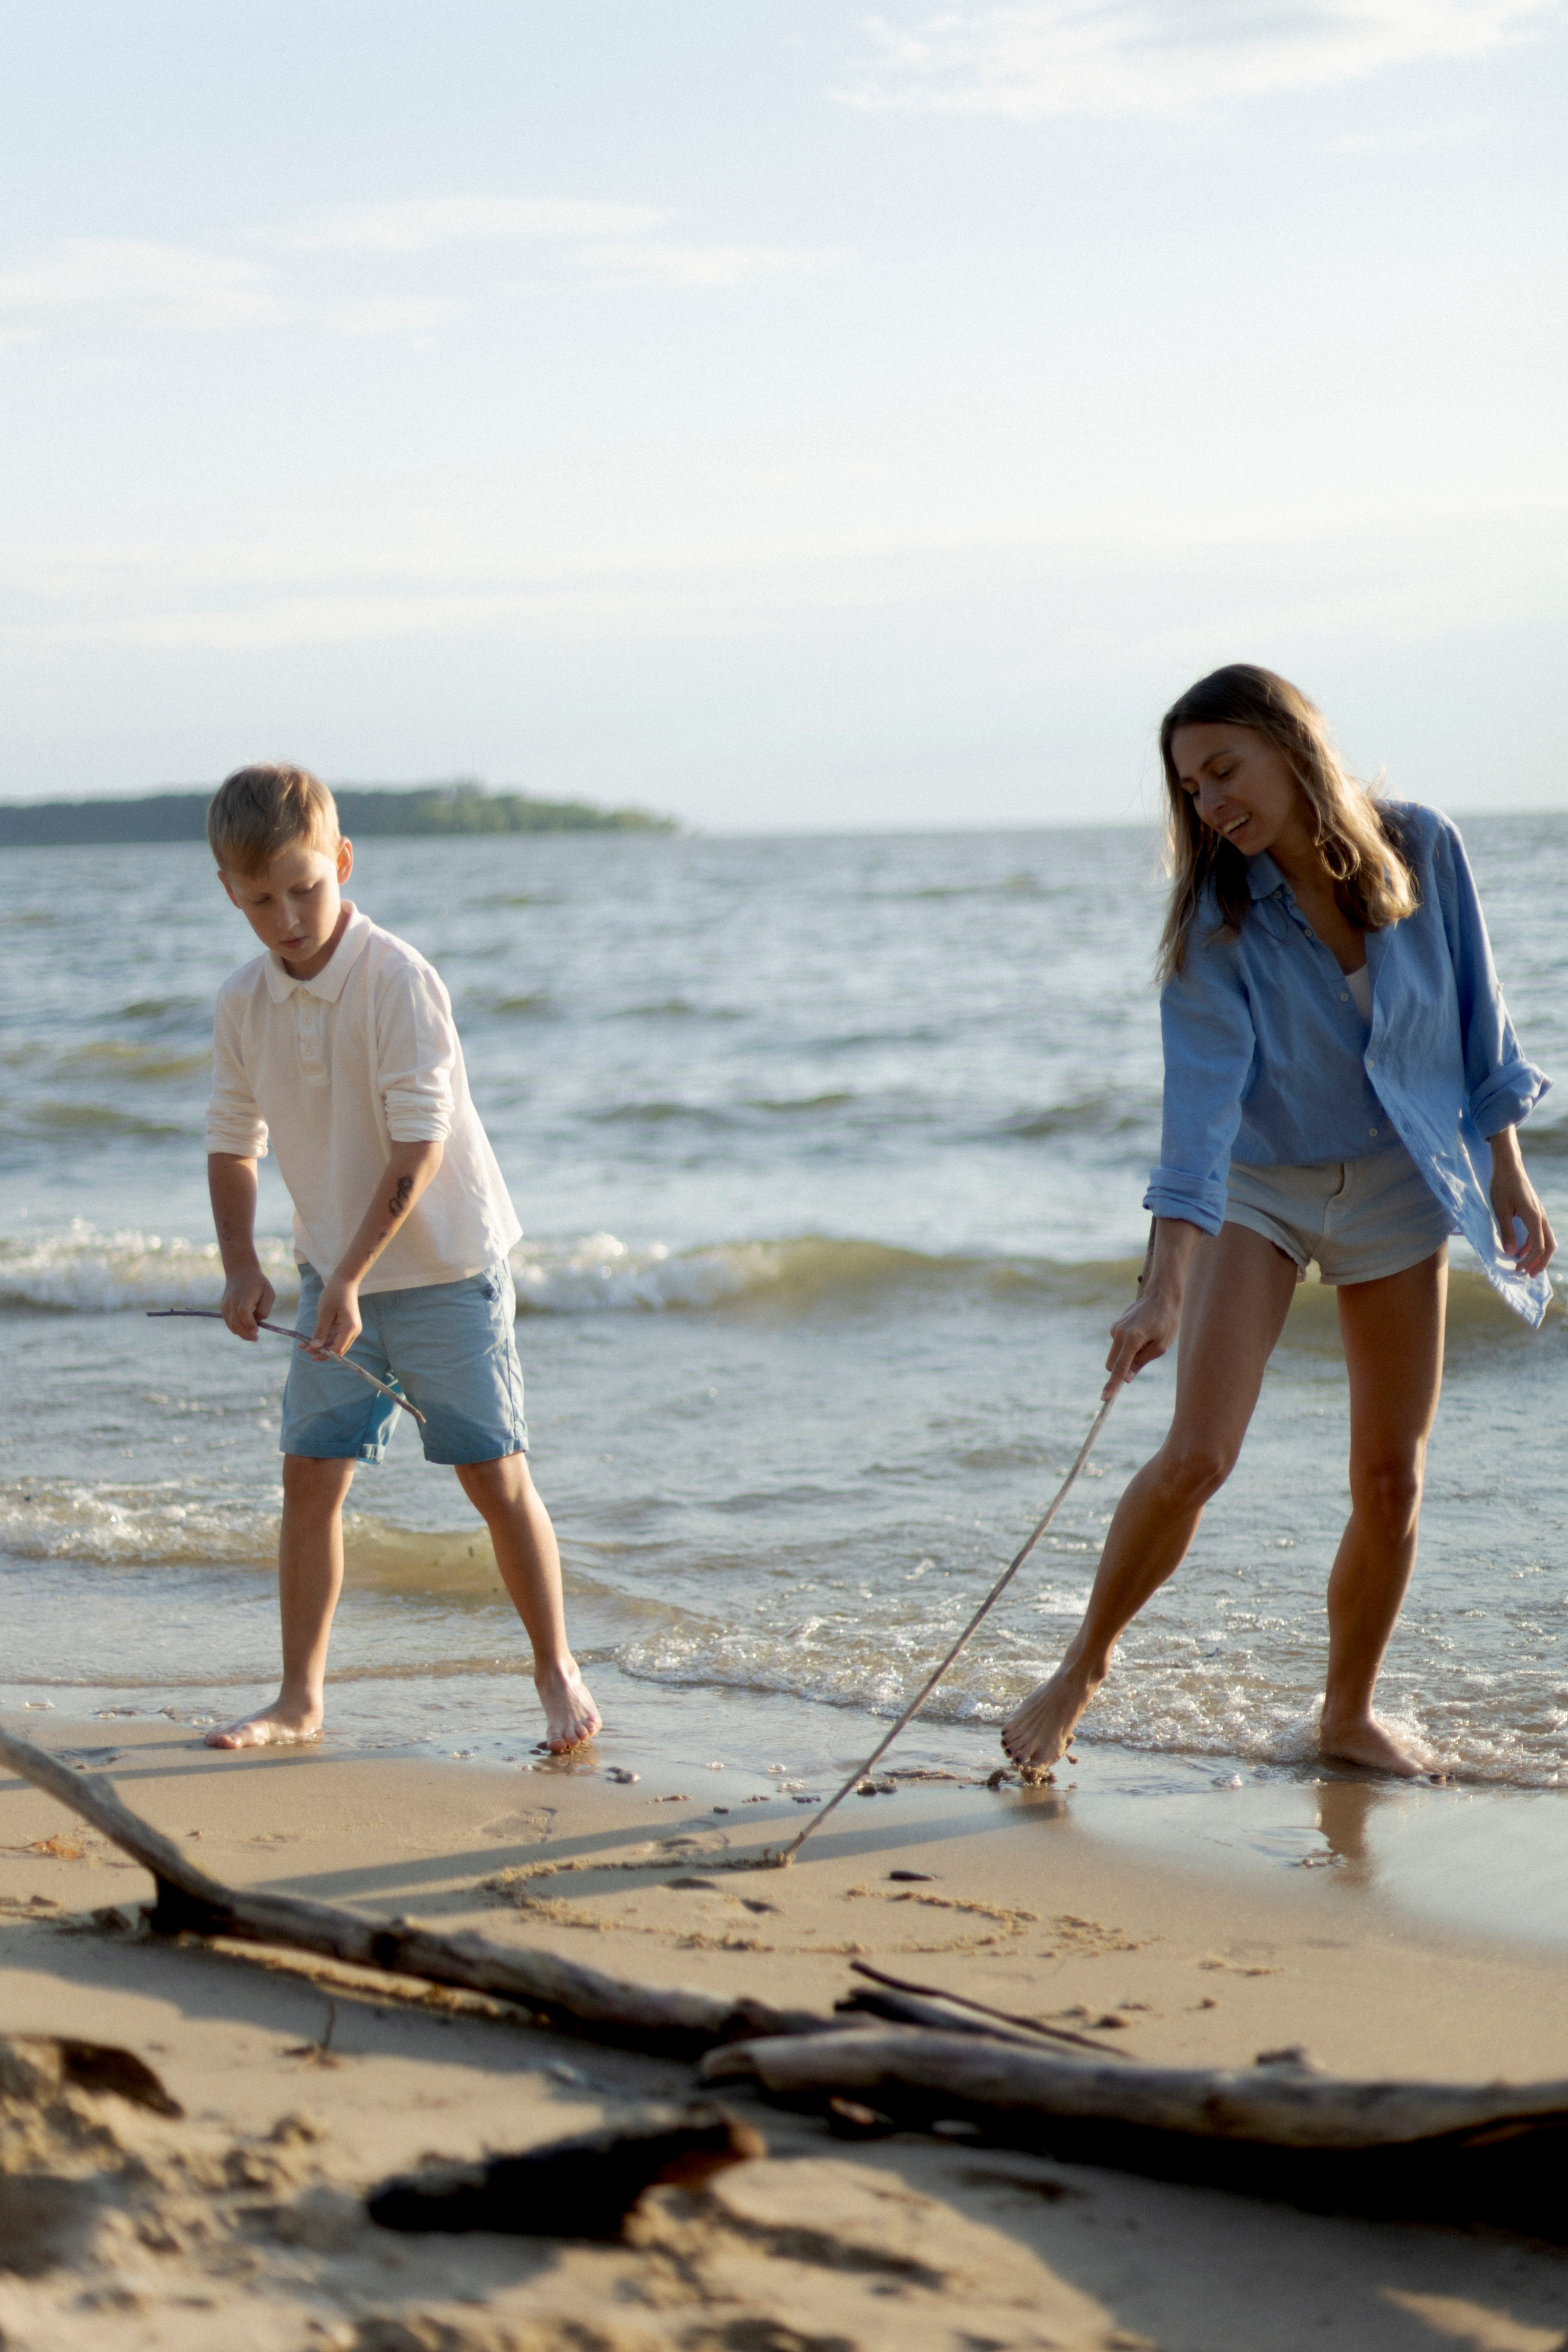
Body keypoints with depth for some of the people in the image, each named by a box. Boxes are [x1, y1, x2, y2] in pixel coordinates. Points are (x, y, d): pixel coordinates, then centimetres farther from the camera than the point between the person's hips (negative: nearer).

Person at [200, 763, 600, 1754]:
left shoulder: (399, 981, -19)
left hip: (446, 1269, -5)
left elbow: (420, 1142, -21)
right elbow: (233, 1142, 11)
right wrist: (241, 1264, -2)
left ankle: (557, 1672, 15)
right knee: (311, 1476, 1)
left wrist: (353, 1277, -24)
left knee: (497, 1476, -2)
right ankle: (301, 1699, 9)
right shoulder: (244, 1002, 0)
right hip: (335, 1275, 5)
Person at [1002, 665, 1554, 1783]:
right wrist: (1167, 1284, -35)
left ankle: (1350, 1713, 22)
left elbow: (1478, 1018, 1)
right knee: (1195, 1456, -14)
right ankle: (1084, 1668, 6)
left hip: (1401, 1187, 2)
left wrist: (1507, 1175, 4)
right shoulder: (1217, 916, -18)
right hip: (1258, 1187, -2)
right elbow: (1201, 1095, -26)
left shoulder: (1423, 849, -12)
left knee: (1391, 1478, 4)